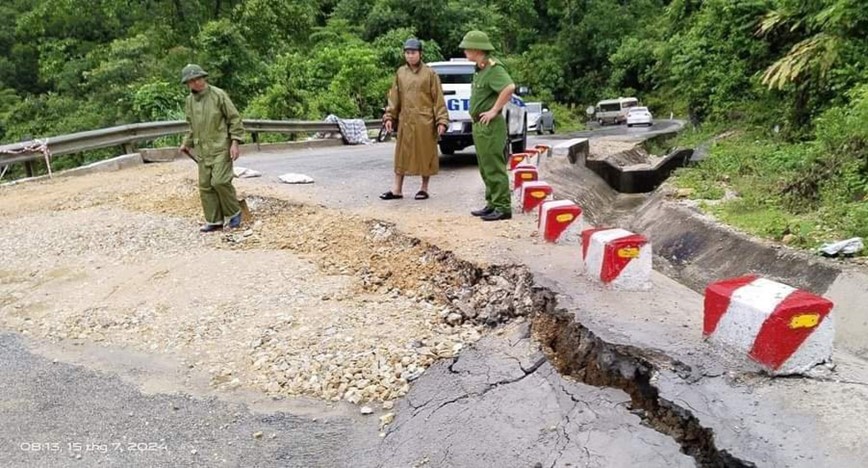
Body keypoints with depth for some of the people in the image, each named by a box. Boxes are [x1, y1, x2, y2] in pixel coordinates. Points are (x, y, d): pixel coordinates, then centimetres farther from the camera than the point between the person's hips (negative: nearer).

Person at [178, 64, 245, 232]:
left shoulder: (218, 95, -8)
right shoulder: (189, 101, 10)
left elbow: (234, 118, -8)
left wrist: (235, 142, -13)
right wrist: (187, 143, 22)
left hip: (221, 147, -6)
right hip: (203, 150, 6)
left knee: (219, 181, -16)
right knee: (205, 185, 5)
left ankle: (233, 212, 6)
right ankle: (214, 221, 14)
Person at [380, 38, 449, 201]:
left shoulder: (429, 73, -2)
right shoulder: (400, 73, 8)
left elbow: (438, 98, -3)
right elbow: (394, 97, 11)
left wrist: (441, 120, -9)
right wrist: (389, 116, 3)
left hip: (425, 122, -3)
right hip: (405, 121, 3)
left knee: (425, 154, 5)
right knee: (402, 154, 6)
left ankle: (424, 188, 18)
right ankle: (397, 189, 12)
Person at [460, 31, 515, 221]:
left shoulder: (493, 68, -15)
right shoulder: (480, 69, 15)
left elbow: (509, 87, -31)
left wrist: (494, 110, -24)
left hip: (490, 126, -10)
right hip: (480, 125, 10)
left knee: (494, 168, -7)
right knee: (486, 168, 14)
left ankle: (503, 207, -2)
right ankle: (492, 204, 22)